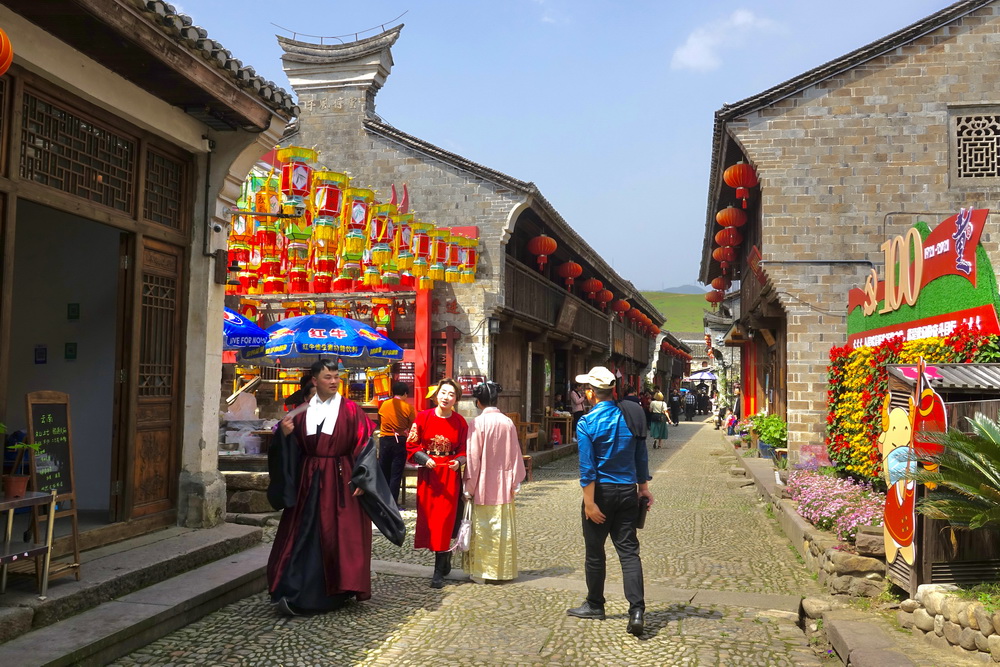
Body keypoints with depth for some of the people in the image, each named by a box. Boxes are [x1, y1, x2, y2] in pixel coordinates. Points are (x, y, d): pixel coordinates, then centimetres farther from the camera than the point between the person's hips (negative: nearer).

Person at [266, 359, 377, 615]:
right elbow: (292, 448, 9)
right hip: (308, 480, 3)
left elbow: (363, 445, -6)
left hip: (340, 480, -3)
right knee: (304, 534, 3)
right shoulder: (302, 411, 8)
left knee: (342, 534, 1)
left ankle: (341, 589, 16)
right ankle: (292, 593, 8)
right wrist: (285, 434, -11)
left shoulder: (350, 410, -2)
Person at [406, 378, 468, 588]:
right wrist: (425, 459, -15)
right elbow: (411, 445, 0)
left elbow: (464, 450, 5)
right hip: (427, 474, 1)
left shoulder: (460, 422, -1)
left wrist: (458, 461, -15)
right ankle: (445, 559, 26)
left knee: (444, 519, -4)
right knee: (427, 516, 4)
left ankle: (439, 572, 0)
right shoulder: (423, 417, -3)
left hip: (450, 475, -1)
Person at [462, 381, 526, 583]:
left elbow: (473, 457, -11)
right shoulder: (508, 423, -1)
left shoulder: (478, 423, -13)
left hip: (483, 485, -4)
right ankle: (503, 569, 19)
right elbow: (516, 455, 4)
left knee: (482, 528, 5)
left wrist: (469, 488, -4)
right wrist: (515, 482, 13)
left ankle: (480, 570, 11)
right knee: (503, 528, 12)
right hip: (504, 485, 4)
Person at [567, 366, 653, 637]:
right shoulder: (629, 417, 3)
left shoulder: (587, 423, -11)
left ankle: (594, 605, 25)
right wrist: (644, 486, 19)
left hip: (601, 491, -4)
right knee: (629, 551, 4)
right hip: (628, 492, 4)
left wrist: (590, 503, -14)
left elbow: (587, 468, -15)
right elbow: (641, 456, 9)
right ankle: (637, 611, -6)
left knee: (595, 551, 11)